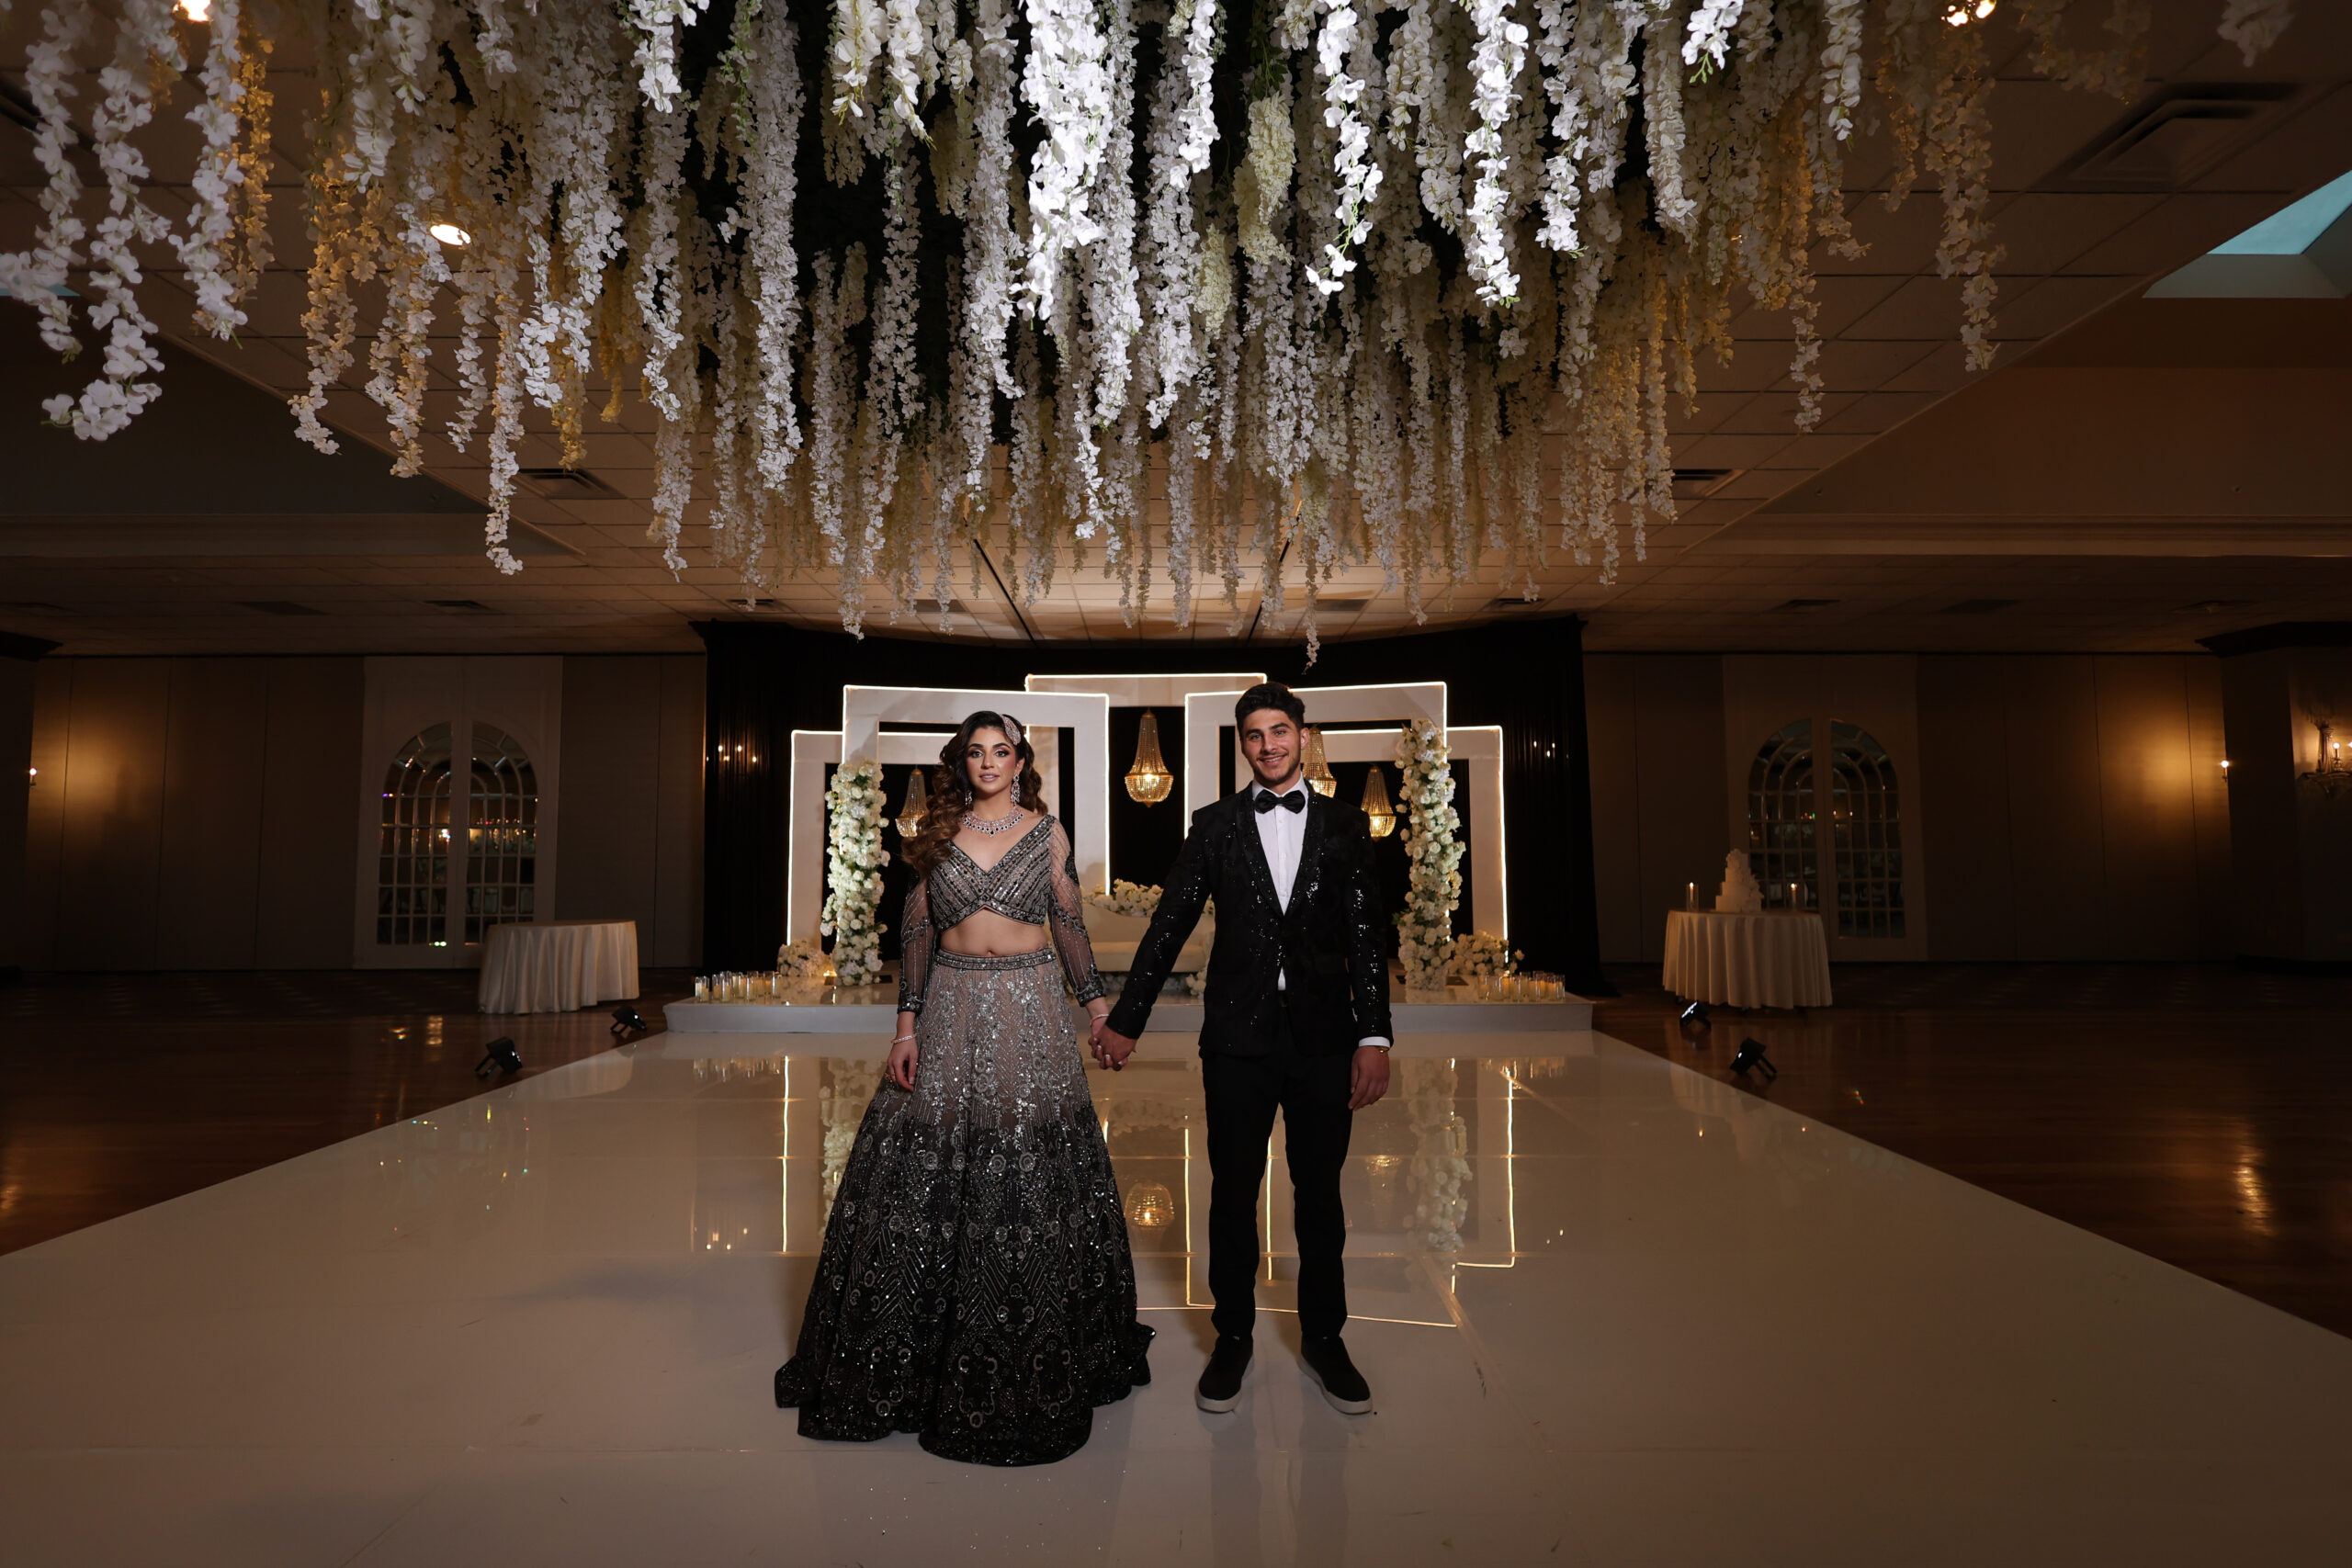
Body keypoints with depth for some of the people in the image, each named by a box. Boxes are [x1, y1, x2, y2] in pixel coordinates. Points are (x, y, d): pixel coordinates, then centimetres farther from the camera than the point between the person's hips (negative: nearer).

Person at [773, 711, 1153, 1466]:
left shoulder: (1048, 834, 3)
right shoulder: (938, 834, 6)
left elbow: (1069, 923, 8)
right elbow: (915, 929, 5)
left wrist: (1098, 1005, 5)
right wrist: (906, 1024, -1)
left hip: (1029, 1013, -1)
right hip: (951, 1010, 1)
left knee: (1030, 1176, 4)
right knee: (927, 1170, 4)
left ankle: (1035, 1360, 23)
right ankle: (914, 1349, 23)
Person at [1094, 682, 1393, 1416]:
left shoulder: (1345, 826, 4)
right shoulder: (1215, 825, 3)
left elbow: (1365, 937, 1)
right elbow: (1169, 927, 3)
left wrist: (1374, 1037, -6)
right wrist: (1125, 1020, 2)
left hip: (1324, 1038, 1)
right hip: (1238, 1039, 0)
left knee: (1321, 1194, 13)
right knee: (1232, 1194, 11)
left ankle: (1323, 1337, 33)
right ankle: (1232, 1338, 30)